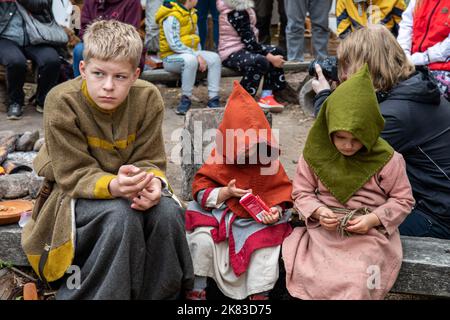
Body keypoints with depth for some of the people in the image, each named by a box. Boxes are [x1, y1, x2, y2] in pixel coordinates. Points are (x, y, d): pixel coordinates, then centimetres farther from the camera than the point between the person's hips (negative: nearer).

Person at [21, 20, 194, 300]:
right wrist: (113, 186, -41)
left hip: (131, 188, 3)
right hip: (76, 192, -3)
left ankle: (161, 294, -5)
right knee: (121, 215, -34)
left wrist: (152, 182, -33)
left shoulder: (148, 98, -13)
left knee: (168, 212, -27)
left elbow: (150, 160, -8)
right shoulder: (62, 101, -21)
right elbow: (74, 174, -19)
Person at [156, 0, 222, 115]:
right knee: (190, 59, -38)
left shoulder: (191, 13, 12)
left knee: (214, 58, -15)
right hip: (171, 57, -8)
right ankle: (185, 99, -24)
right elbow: (174, 44, -21)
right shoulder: (171, 17, -15)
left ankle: (213, 100, -16)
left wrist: (200, 56, 3)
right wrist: (197, 56, -23)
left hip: (190, 53, 8)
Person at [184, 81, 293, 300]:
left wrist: (277, 209, -17)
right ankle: (197, 289, -3)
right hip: (220, 215, 0)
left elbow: (281, 191, 4)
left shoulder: (270, 162, -4)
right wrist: (226, 193, -23)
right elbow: (200, 190, -7)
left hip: (258, 220, 1)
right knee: (201, 239, -24)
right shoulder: (219, 160, -7)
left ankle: (260, 293, -4)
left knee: (266, 245, -26)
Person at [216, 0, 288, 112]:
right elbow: (249, 42, -22)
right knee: (261, 61, -34)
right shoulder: (236, 13, -21)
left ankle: (266, 96, -5)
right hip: (231, 54, -11)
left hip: (242, 48, 11)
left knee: (276, 52, 2)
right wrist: (271, 57, -20)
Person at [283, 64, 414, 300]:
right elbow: (301, 192, 7)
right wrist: (318, 212, -14)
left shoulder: (387, 160, -6)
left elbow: (403, 200, 1)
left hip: (369, 232, -1)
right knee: (310, 277, -22)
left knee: (356, 282, -26)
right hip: (325, 228, 2)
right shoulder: (315, 153, 0)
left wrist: (372, 219, -15)